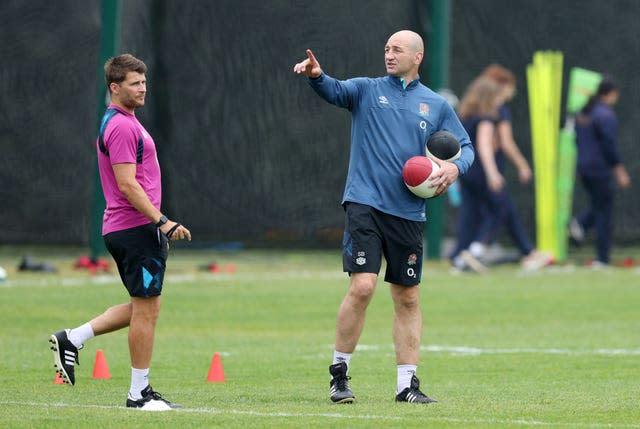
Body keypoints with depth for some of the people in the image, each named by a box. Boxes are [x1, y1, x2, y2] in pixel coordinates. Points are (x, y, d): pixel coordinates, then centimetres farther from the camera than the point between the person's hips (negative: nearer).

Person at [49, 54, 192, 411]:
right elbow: (127, 185, -21)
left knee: (144, 308, 16)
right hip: (137, 229, -10)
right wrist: (162, 221, -22)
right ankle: (140, 393, 3)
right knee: (146, 310, -3)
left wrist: (158, 224, 24)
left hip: (123, 230, 10)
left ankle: (72, 340, 13)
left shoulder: (121, 123, 18)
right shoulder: (122, 127, -15)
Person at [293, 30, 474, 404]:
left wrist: (455, 167, -6)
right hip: (365, 204, -3)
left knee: (408, 298, 7)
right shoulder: (368, 90, 6)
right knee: (362, 286, -16)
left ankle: (407, 384, 14)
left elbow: (465, 147, 17)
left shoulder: (437, 106, 13)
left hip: (409, 214, 3)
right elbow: (335, 90, -13)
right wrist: (316, 76, -36)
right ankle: (339, 373, -3)